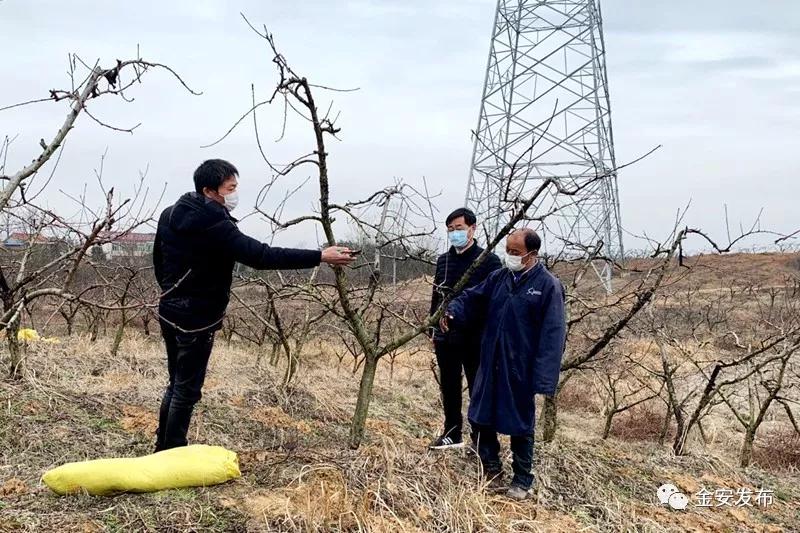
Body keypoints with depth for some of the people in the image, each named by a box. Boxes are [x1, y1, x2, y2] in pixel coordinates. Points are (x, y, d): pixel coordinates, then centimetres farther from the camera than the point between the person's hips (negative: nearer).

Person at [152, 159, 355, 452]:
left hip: (169, 313, 9)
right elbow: (262, 256, -28)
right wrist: (320, 257, -28)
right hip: (196, 319, -9)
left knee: (176, 384, 20)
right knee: (187, 390, 3)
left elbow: (158, 260, 16)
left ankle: (163, 448, 30)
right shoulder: (215, 227, -22)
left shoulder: (170, 215, 5)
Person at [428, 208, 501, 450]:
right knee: (449, 387, 15)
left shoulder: (489, 261, -7)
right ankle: (452, 434, 29)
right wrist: (433, 327, 14)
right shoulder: (443, 260, 10)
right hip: (445, 338, 5)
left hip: (475, 339, -5)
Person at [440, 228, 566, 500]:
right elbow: (472, 299, 12)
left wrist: (543, 380, -20)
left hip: (520, 371, -6)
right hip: (490, 366, 6)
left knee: (520, 426, 9)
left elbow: (553, 335, -16)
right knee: (482, 419, 13)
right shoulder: (499, 278, 6)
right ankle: (491, 472, 32)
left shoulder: (549, 286, -13)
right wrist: (452, 312, -10)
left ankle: (522, 482, 27)